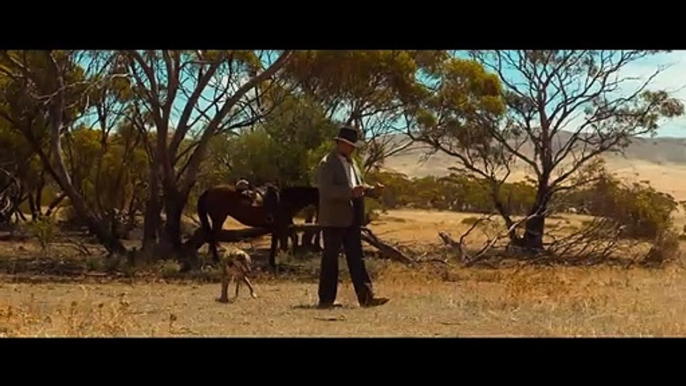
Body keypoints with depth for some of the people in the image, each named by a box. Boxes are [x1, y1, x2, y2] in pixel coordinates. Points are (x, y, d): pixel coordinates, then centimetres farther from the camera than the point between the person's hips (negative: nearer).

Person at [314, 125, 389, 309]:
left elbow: (358, 185, 25)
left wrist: (371, 189, 5)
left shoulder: (350, 162, 17)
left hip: (351, 219, 8)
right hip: (333, 219, -8)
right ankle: (326, 299, 6)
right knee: (330, 259, -1)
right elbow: (326, 190, -22)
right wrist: (351, 192, -32)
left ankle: (366, 297, 4)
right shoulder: (326, 164, -10)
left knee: (356, 258, 5)